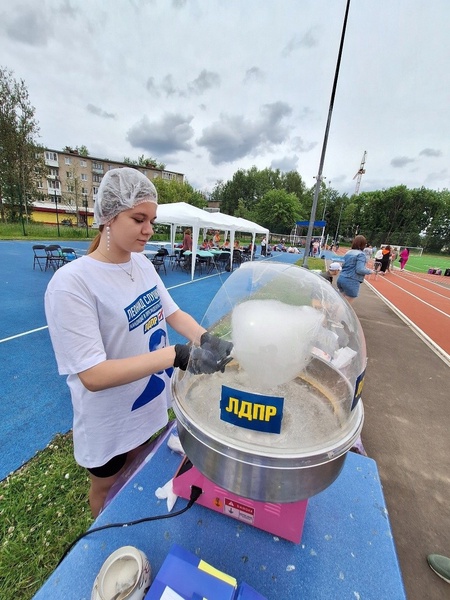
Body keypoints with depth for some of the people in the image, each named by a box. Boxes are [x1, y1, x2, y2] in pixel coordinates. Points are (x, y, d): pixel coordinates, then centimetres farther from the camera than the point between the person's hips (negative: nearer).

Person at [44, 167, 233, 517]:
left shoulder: (142, 263, -7)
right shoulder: (71, 283, -28)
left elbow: (173, 313, -4)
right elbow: (93, 375, -30)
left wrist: (206, 339, -24)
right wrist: (178, 355, -39)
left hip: (148, 402, 6)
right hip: (109, 419, -6)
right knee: (108, 488, 26)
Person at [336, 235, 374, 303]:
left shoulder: (348, 252, 12)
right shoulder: (361, 254, -12)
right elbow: (360, 270, -19)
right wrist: (369, 271, 0)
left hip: (341, 279, 7)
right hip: (351, 282, -7)